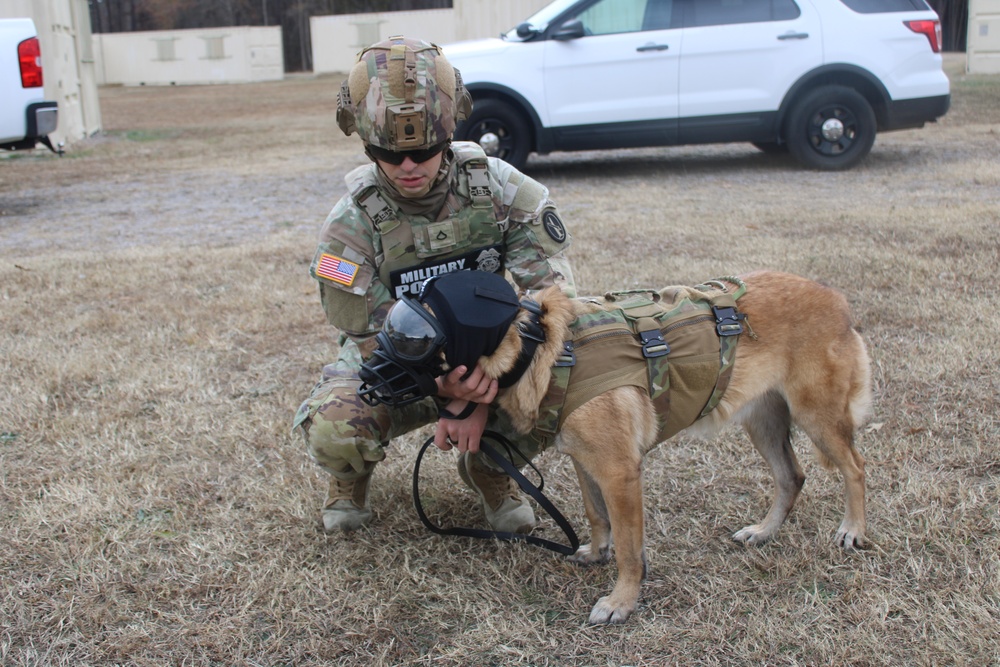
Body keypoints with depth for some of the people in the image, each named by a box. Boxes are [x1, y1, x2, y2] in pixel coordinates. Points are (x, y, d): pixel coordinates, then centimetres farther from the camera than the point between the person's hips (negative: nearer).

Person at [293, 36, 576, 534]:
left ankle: (488, 468, 6)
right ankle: (353, 477, 11)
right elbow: (376, 340, -17)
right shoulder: (351, 223, -20)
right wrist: (444, 390, -36)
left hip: (487, 358, 1)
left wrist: (482, 398, -30)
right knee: (331, 428, -32)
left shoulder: (501, 188, -18)